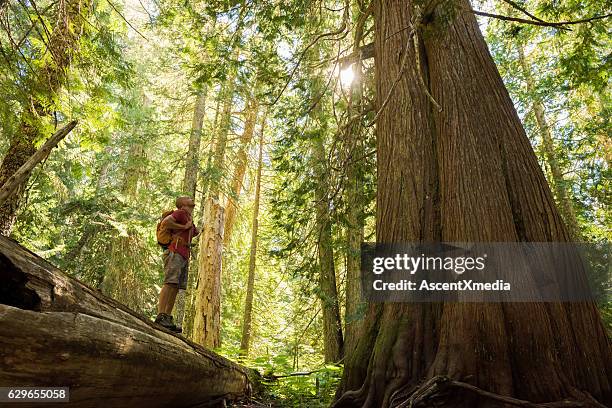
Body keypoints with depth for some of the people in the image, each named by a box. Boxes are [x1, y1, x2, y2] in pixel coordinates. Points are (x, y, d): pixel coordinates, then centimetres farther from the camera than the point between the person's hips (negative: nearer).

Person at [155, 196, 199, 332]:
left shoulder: (190, 221, 29)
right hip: (175, 253, -9)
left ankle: (168, 319, 0)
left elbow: (197, 234, 45)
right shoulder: (181, 213, 2)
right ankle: (161, 316, -22)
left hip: (184, 257, 9)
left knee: (176, 287, 2)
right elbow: (165, 222, -12)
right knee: (170, 283, -17)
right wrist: (183, 227, -8)